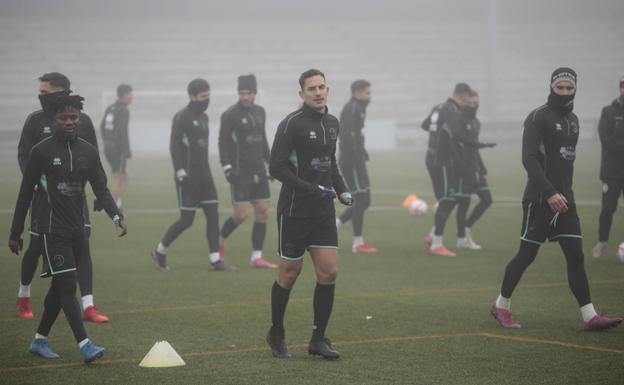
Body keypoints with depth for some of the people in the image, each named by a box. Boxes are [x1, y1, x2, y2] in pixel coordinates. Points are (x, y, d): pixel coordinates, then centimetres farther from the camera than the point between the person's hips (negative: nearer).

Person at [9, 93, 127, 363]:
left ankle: (40, 340, 25)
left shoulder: (88, 151, 7)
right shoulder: (41, 151, -7)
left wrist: (116, 215, -16)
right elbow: (26, 193, -2)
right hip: (52, 228, -6)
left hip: (77, 229, 6)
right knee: (68, 284, -13)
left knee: (60, 286, 12)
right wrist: (15, 233, 0)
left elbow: (100, 187, 2)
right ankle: (84, 345, -18)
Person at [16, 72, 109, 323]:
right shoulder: (35, 120, -2)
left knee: (82, 245, -9)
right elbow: (23, 155, 0)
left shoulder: (82, 120, 0)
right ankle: (23, 298, 29)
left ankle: (88, 307, -8)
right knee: (36, 246, 5)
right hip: (45, 193, -1)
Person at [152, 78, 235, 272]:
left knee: (213, 215, -1)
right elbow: (174, 146, -16)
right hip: (188, 177, -8)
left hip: (204, 176, 8)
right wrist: (180, 173, -22)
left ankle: (215, 260, 0)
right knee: (187, 220, -4)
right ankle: (160, 251, 15)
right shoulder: (182, 117, -11)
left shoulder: (203, 117, 14)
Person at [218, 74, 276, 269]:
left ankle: (256, 258, 6)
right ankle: (219, 241, 17)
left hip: (258, 169, 6)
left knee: (263, 211, 1)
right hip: (240, 172, -6)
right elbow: (223, 142, -9)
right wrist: (227, 168, -16)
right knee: (241, 215, -10)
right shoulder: (230, 114, -8)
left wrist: (270, 162, 19)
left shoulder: (260, 112, 11)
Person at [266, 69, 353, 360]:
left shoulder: (332, 123, 10)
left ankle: (318, 339, 8)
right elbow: (277, 167, -17)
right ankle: (276, 335, 22)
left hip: (324, 211, 6)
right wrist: (313, 190, -23)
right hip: (294, 212, -6)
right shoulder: (292, 124, -12)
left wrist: (342, 190, 8)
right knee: (289, 274, 4)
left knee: (329, 272, -2)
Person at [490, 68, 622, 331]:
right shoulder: (538, 118, -10)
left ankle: (589, 316, -4)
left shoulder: (572, 119, 15)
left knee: (575, 256, -1)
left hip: (564, 198, 7)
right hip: (539, 199, -7)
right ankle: (501, 306, 16)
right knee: (526, 255, 0)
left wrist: (565, 191, 17)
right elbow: (529, 158, -19)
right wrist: (550, 193, -27)